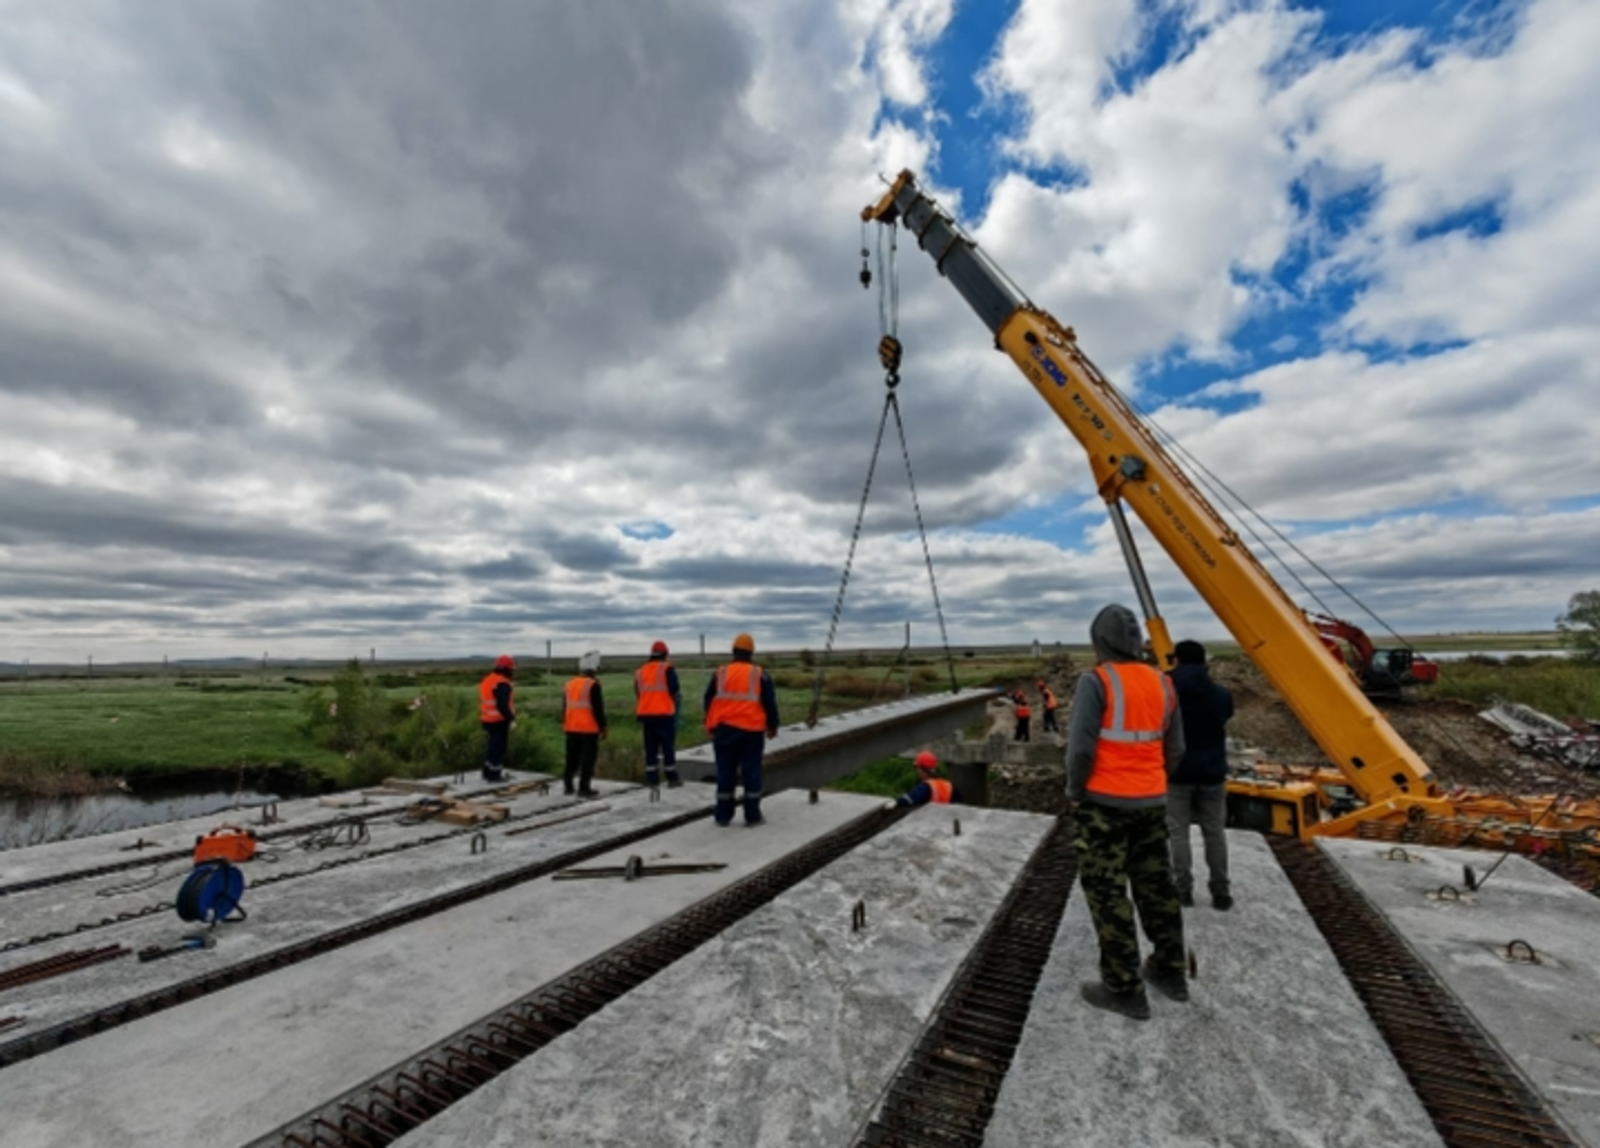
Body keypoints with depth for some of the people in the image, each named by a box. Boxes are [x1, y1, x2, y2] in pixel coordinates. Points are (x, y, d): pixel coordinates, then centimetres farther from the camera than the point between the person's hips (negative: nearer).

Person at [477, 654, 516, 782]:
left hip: (487, 720, 9)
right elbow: (502, 705, -26)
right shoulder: (502, 684, -20)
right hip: (499, 721, -9)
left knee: (493, 746, 20)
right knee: (499, 747, 0)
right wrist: (511, 719, -20)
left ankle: (488, 772, 28)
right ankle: (494, 775, 6)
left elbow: (485, 702, 18)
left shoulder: (486, 680, 10)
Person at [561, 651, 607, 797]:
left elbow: (564, 707, 16)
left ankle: (568, 784, 23)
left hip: (572, 729, 7)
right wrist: (603, 727, -8)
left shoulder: (569, 685, 9)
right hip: (589, 729, -7)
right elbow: (598, 709, -16)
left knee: (572, 757, 17)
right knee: (589, 758, 1)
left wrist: (565, 724, 25)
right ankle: (584, 788, 2)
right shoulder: (593, 685, -15)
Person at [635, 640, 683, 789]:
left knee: (650, 747, 10)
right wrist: (678, 704, 9)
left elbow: (637, 695, 17)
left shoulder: (640, 671, 12)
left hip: (646, 714, 5)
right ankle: (672, 779, 6)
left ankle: (652, 779, 11)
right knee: (667, 746, 1)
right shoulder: (667, 669, -7)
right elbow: (674, 691, -10)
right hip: (664, 714, -5)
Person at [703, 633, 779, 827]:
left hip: (724, 730, 2)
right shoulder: (760, 675, -1)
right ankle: (752, 816, 8)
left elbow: (709, 702, 9)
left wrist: (711, 726, 20)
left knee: (725, 772, 8)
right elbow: (770, 703, 2)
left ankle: (723, 816, 14)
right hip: (752, 730, -2)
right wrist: (772, 726, 13)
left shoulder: (720, 674, 5)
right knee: (751, 772, 5)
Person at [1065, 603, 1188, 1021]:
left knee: (1107, 893, 4)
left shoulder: (1096, 681, -17)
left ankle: (1124, 989, 13)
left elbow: (1081, 748, -20)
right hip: (1152, 802, 7)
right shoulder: (1161, 682, 5)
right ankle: (1170, 972, 35)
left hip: (1104, 801, -7)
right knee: (1155, 886, 20)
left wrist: (1075, 792, -5)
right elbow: (1175, 749, 10)